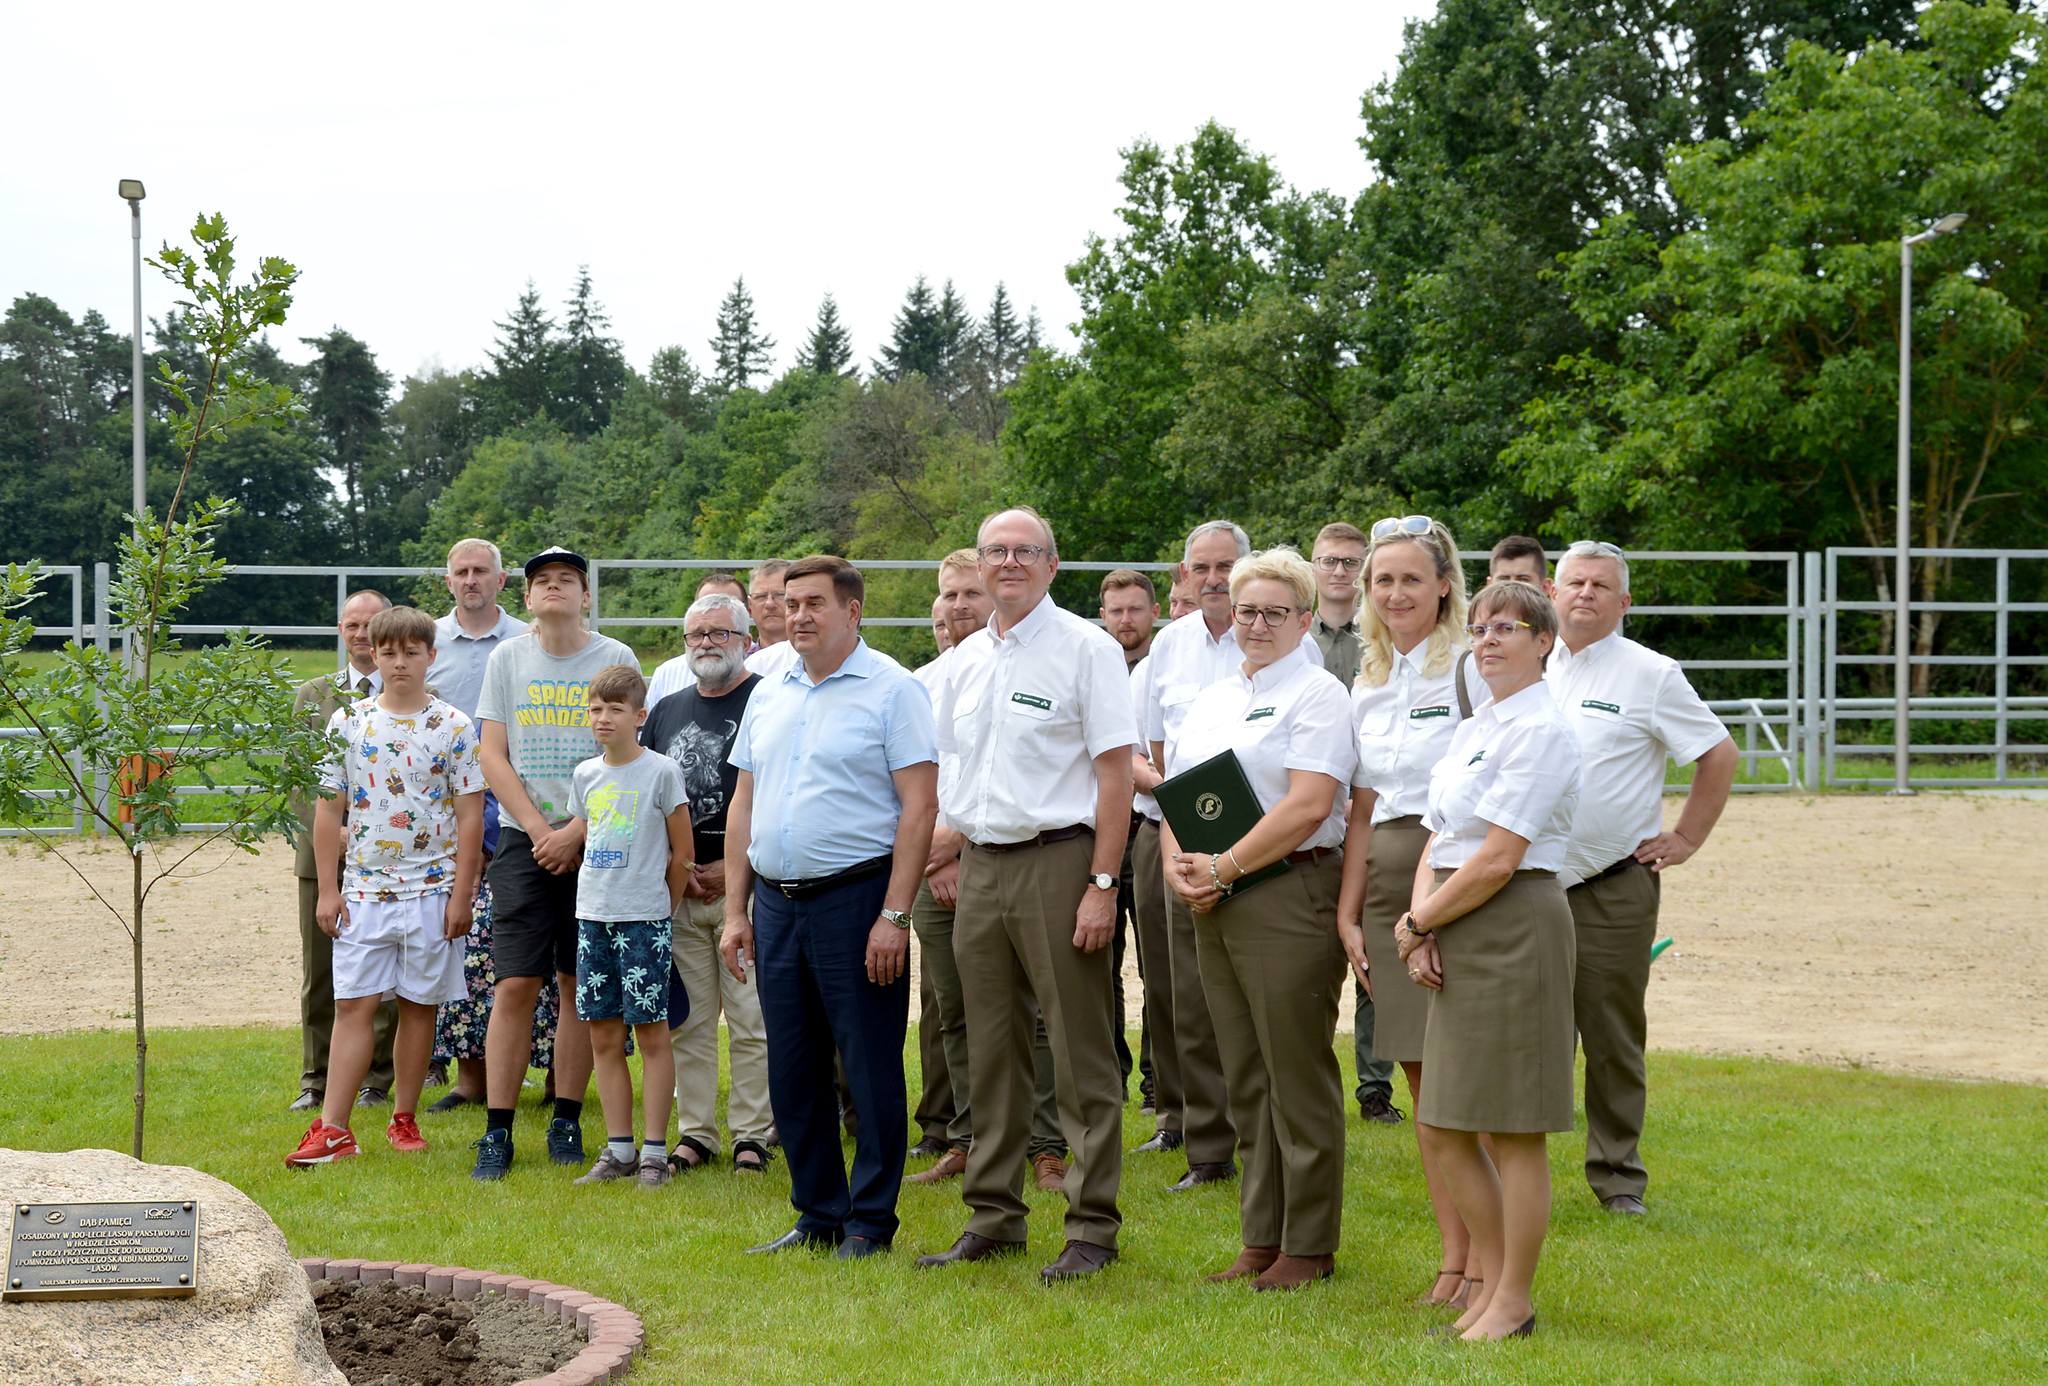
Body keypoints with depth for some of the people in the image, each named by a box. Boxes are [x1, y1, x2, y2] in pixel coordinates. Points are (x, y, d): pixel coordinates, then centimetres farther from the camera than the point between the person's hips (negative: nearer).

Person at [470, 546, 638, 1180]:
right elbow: (493, 756, 4)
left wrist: (577, 832, -11)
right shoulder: (506, 658, 7)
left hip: (595, 840, 0)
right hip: (524, 840, 0)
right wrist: (540, 831, -6)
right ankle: (497, 1131, -3)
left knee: (580, 984, 3)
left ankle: (566, 1120, 13)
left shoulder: (616, 660, 2)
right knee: (515, 984, -5)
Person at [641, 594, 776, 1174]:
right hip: (676, 887, 5)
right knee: (688, 1020, 7)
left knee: (750, 1019, -3)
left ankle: (752, 1133, 4)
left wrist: (733, 867, -11)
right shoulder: (667, 710, 16)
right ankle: (695, 1132, 13)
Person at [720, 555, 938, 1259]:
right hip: (775, 903, 7)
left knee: (871, 1067, -1)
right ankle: (817, 1214, 21)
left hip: (854, 898, -6)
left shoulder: (891, 689, -6)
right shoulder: (768, 695, 14)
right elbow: (742, 805, 18)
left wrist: (894, 915, -17)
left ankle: (870, 1221, 8)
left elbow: (919, 806, -11)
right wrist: (735, 911, 11)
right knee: (792, 1071, 10)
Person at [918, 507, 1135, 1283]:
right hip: (980, 868, 6)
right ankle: (992, 1218, 21)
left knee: (1080, 1053, -2)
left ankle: (1093, 1227, 4)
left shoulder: (1086, 648, -5)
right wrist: (951, 859, 9)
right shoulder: (965, 661, 14)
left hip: (1057, 861, -6)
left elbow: (1115, 770, -10)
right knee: (991, 1051, 12)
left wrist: (1102, 883, -15)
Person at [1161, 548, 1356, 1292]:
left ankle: (1310, 1247, 4)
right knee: (1245, 1081, 11)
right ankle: (1261, 1239, 18)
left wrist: (1223, 869, -16)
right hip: (1216, 908, 8)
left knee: (1297, 1076, -3)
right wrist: (1178, 866, -3)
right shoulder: (1211, 699, 18)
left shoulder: (1318, 694, -5)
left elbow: (1307, 804, -17)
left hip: (1289, 898, -7)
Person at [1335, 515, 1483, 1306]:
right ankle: (1452, 1256, 13)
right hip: (1389, 888, 7)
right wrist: (1348, 912, 11)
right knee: (1423, 1085, 8)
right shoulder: (1368, 684, 15)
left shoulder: (1471, 669, -6)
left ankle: (1485, 1261, 0)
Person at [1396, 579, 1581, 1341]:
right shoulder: (1472, 727, 16)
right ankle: (1489, 1281, 24)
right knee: (1444, 1129, 12)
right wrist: (1422, 922, -4)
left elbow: (1498, 858, -17)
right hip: (1457, 935, 9)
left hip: (1514, 926, -9)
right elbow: (1438, 840, 14)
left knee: (1512, 1131, -1)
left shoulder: (1540, 730, -12)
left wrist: (1416, 923, -8)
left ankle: (1513, 1302, 9)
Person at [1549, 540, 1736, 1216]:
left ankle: (1617, 1177, 12)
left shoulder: (1650, 675, -3)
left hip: (1615, 888, -4)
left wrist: (1685, 839, -2)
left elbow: (1720, 755, 1)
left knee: (1612, 1040, 2)